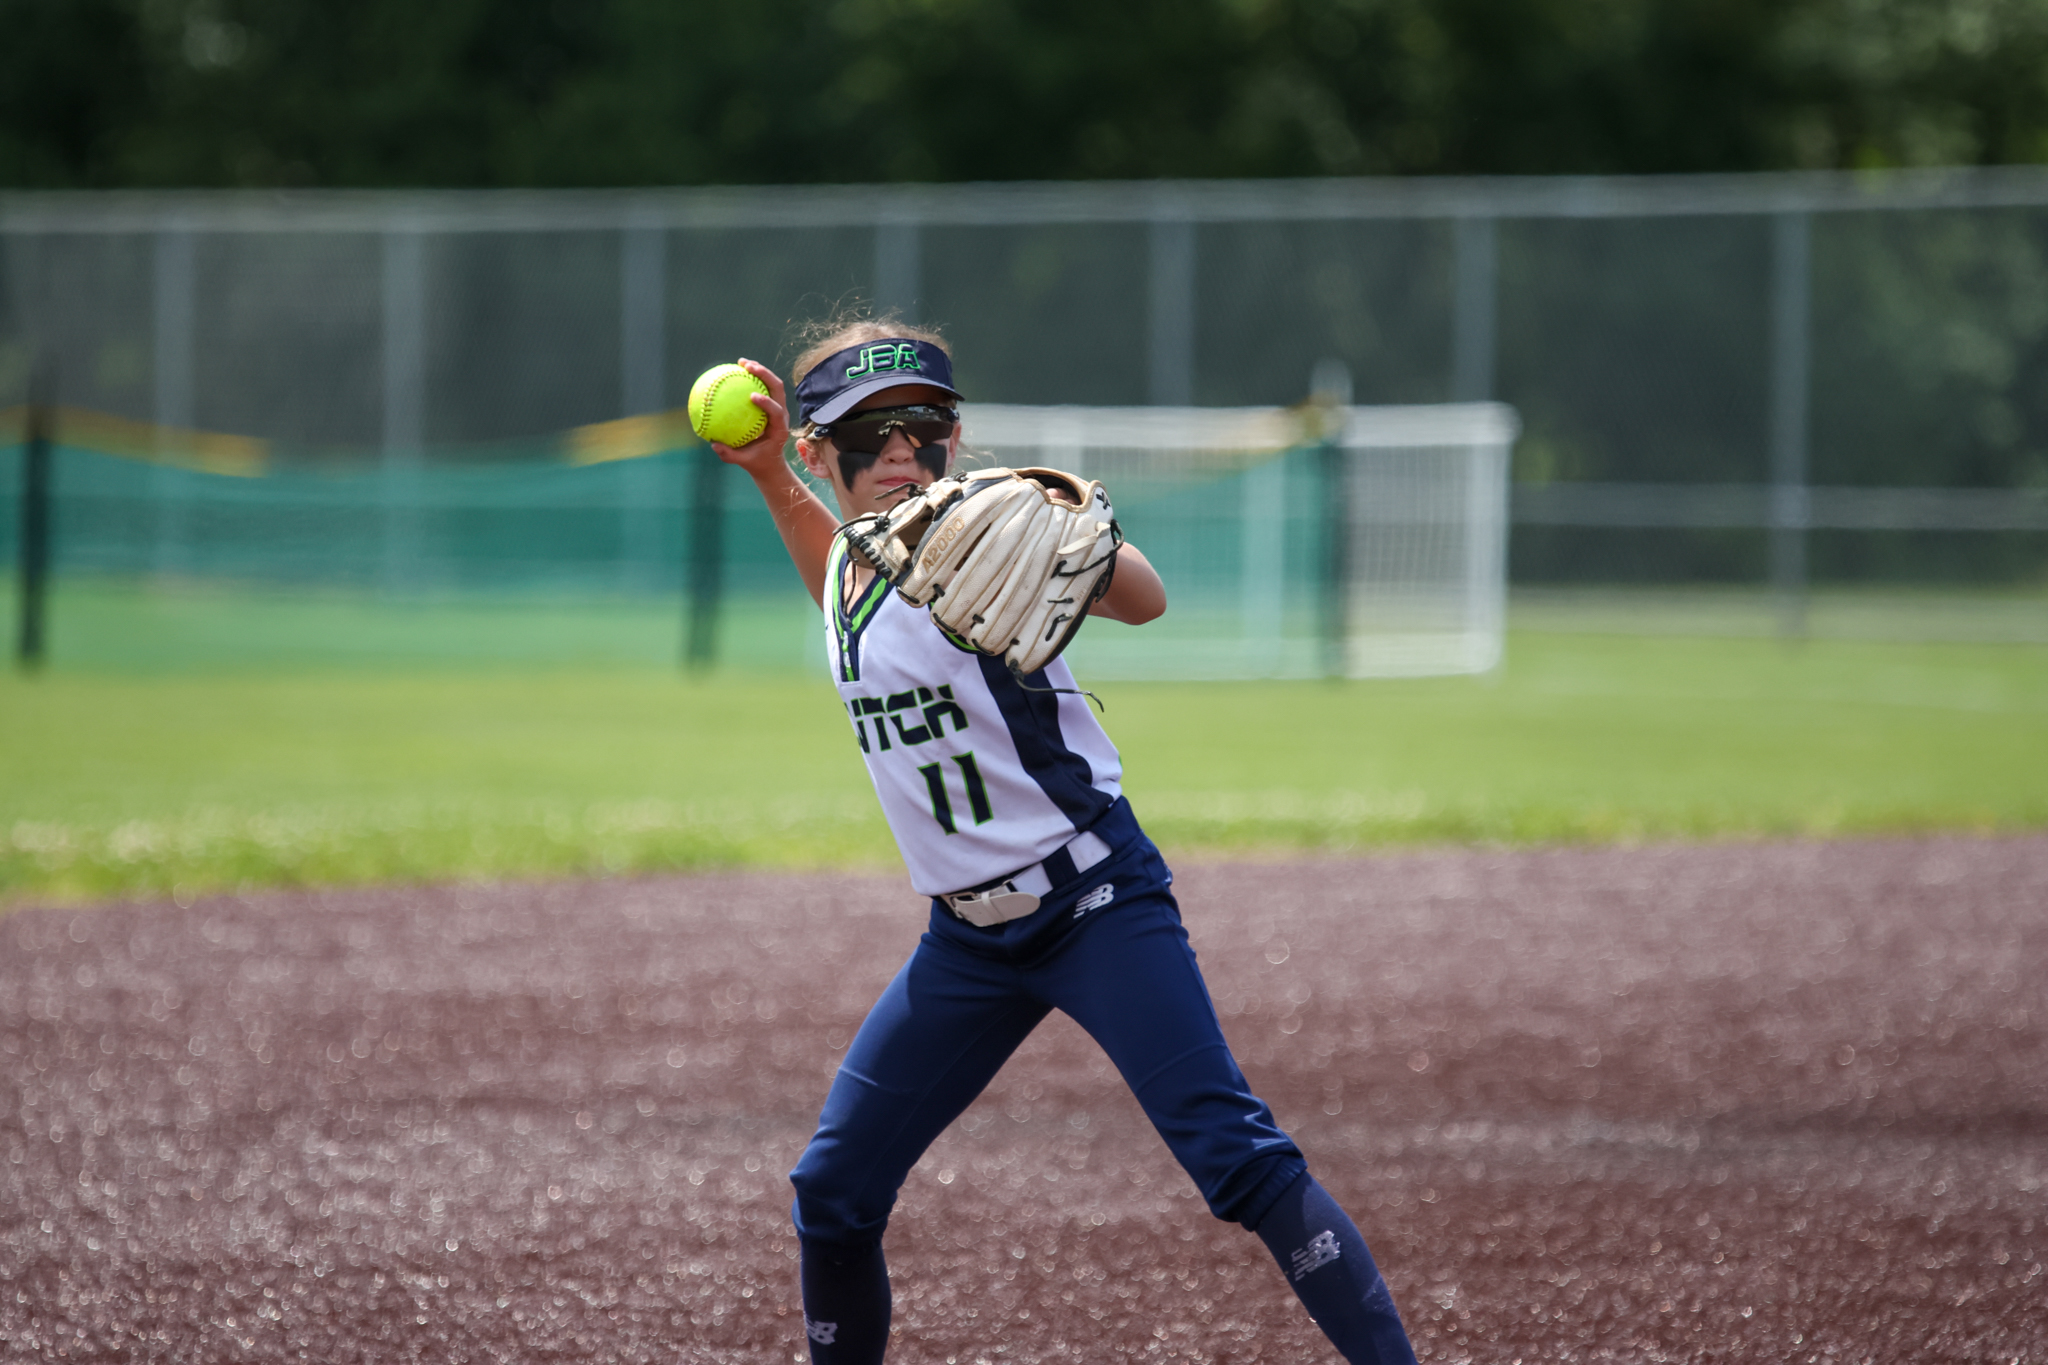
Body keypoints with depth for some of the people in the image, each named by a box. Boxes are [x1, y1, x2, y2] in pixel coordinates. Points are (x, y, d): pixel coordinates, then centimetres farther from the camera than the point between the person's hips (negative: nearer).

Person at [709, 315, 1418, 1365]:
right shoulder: (850, 561, 6)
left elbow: (1143, 600, -34)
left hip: (1096, 904, -7)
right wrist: (766, 476, 20)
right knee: (832, 1194, 6)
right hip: (970, 935, 7)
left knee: (1236, 1158, -20)